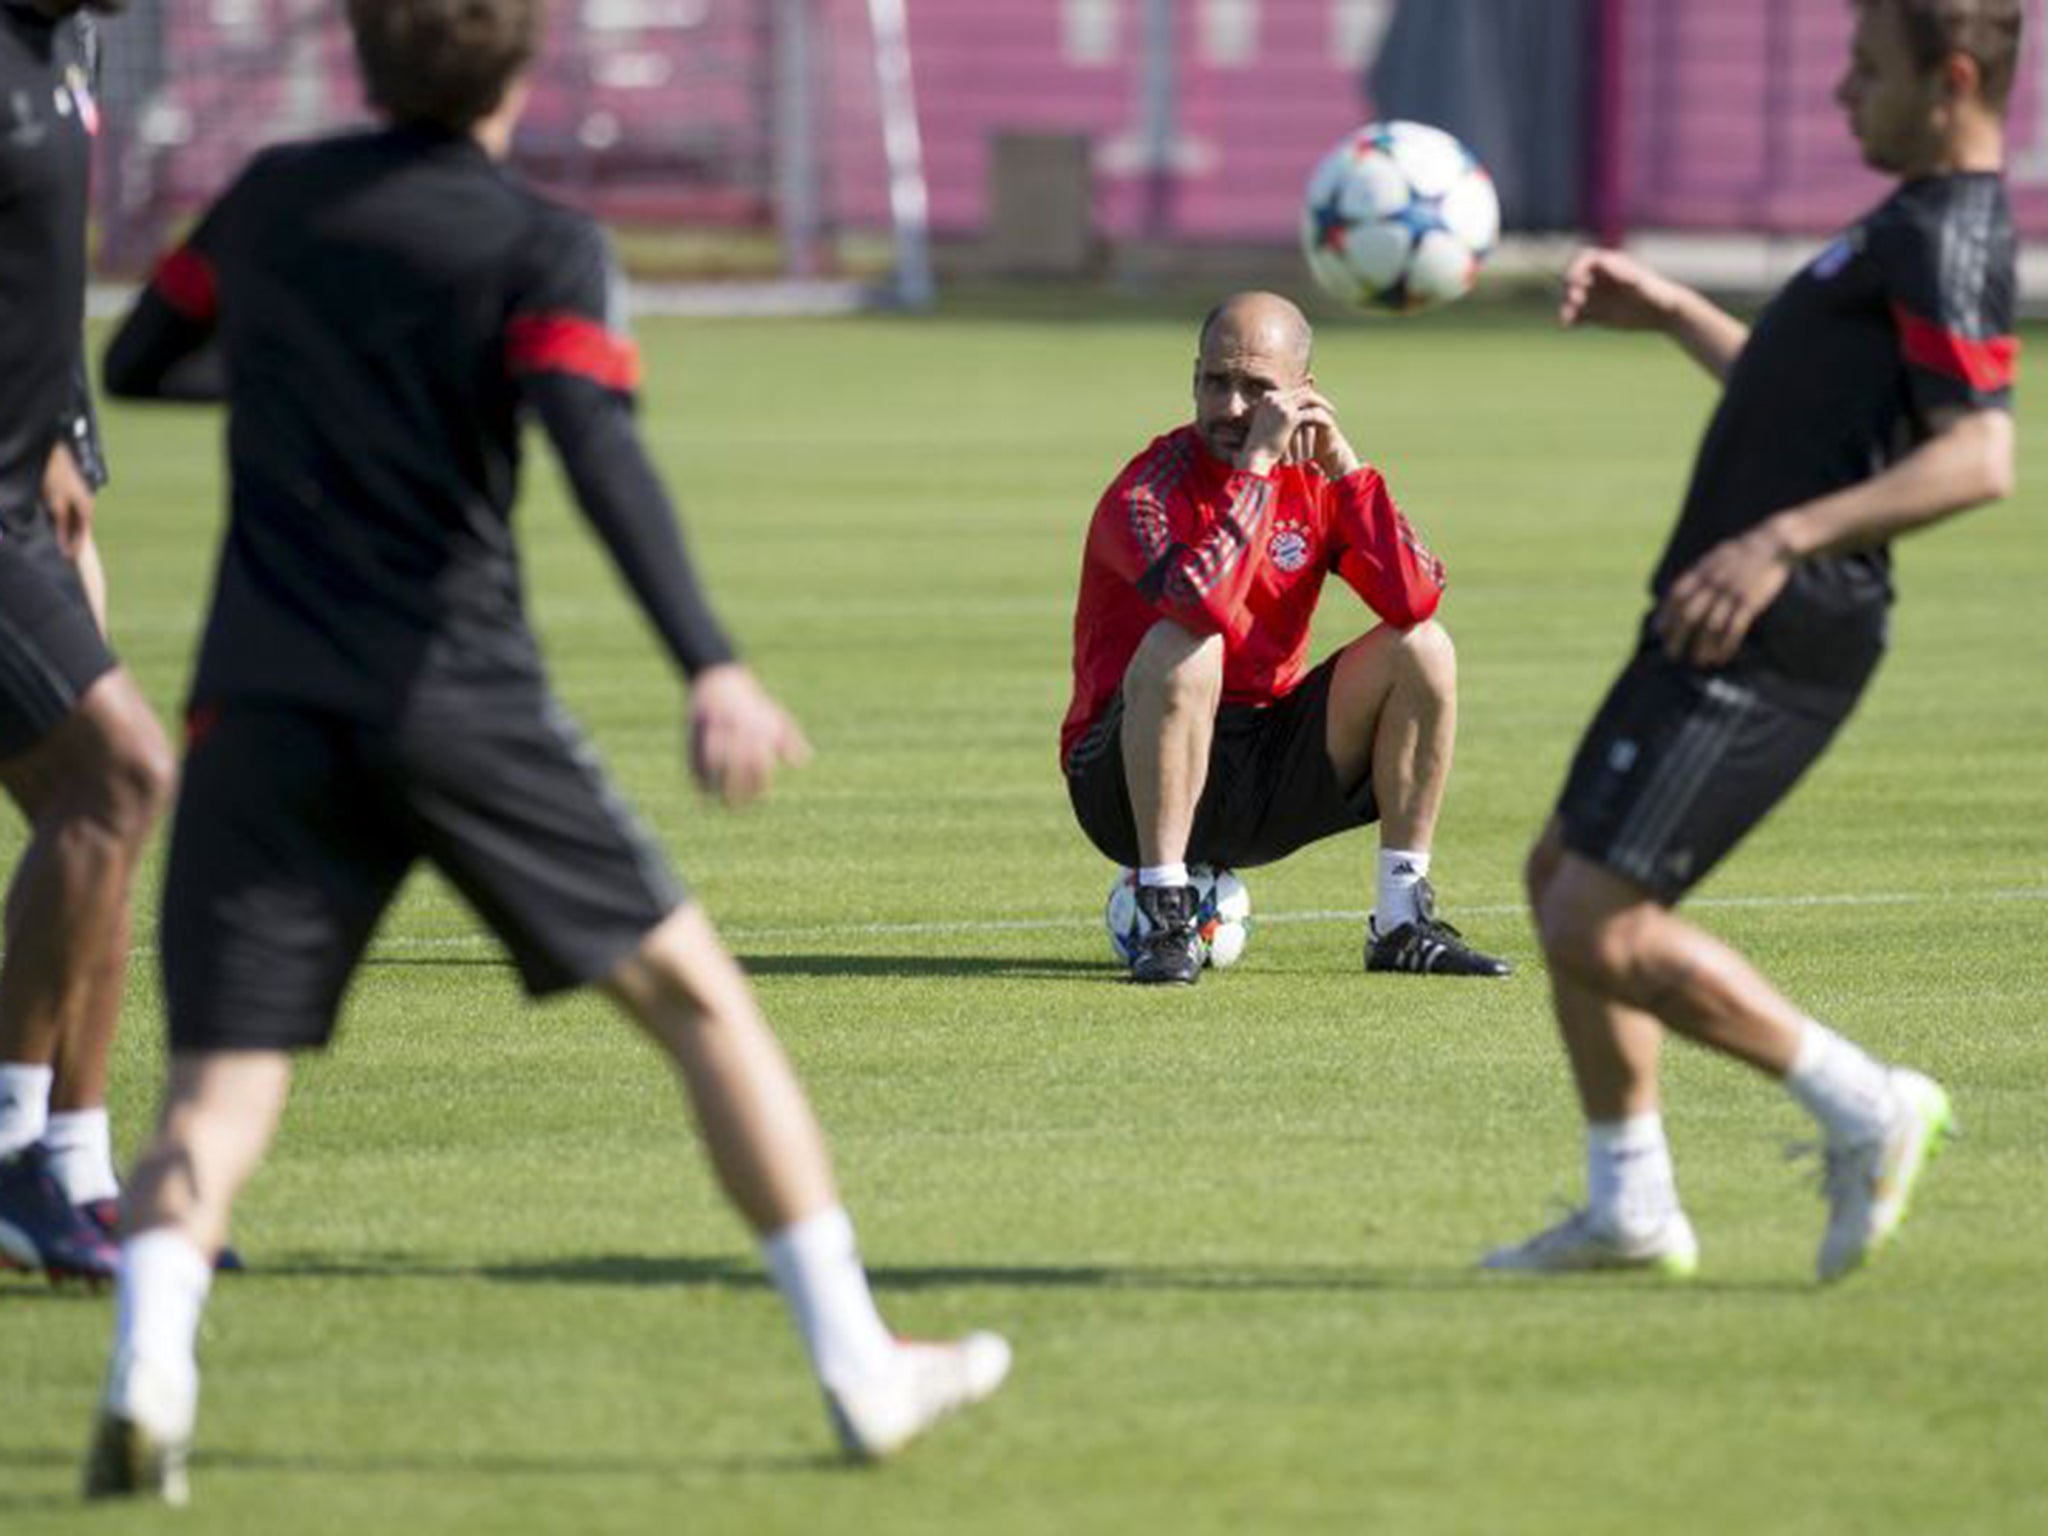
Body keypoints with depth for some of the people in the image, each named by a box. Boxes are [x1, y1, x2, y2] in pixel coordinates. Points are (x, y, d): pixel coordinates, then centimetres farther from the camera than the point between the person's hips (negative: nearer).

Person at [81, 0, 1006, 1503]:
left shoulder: (272, 198, 13)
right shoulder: (540, 247, 0)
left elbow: (139, 361, 29)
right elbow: (599, 450, -17)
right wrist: (711, 669, -26)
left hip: (265, 706, 3)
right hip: (462, 701, -3)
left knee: (219, 1099, -3)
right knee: (695, 995, 12)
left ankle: (149, 1365, -32)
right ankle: (860, 1366, 11)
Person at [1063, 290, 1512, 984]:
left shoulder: (1314, 482, 2)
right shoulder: (1148, 490, -15)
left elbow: (1415, 598, -13)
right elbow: (1207, 602, -36)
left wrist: (1344, 466, -17)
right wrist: (1256, 461, -30)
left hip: (1267, 782, 6)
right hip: (1130, 786, -6)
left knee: (1422, 650, -7)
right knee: (1184, 649, -34)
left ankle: (1402, 921, -5)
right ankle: (1166, 919, -27)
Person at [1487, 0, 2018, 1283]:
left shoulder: (1950, 240, -15)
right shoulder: (1915, 225, 18)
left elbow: (1979, 456, -28)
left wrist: (1784, 538, -34)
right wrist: (1671, 314, 29)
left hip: (1770, 644, -11)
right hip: (1735, 634, 11)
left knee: (1598, 927, -13)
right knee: (1565, 879, 16)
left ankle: (1863, 1107, -5)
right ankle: (1632, 1210, 20)